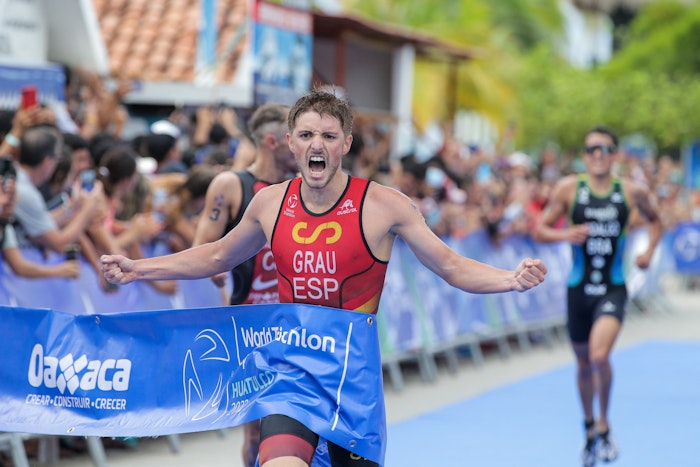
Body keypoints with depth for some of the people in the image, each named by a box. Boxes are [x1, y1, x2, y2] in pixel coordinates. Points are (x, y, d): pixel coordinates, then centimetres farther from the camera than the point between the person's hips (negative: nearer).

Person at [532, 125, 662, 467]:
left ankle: (604, 425, -1)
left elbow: (654, 218, 20)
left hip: (613, 289, -1)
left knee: (599, 355, -23)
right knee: (583, 363, 14)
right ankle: (589, 425, 38)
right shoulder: (569, 188, -3)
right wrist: (566, 234, -20)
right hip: (579, 287, 2)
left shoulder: (632, 192, -1)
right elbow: (539, 231, 0)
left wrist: (649, 252, 4)